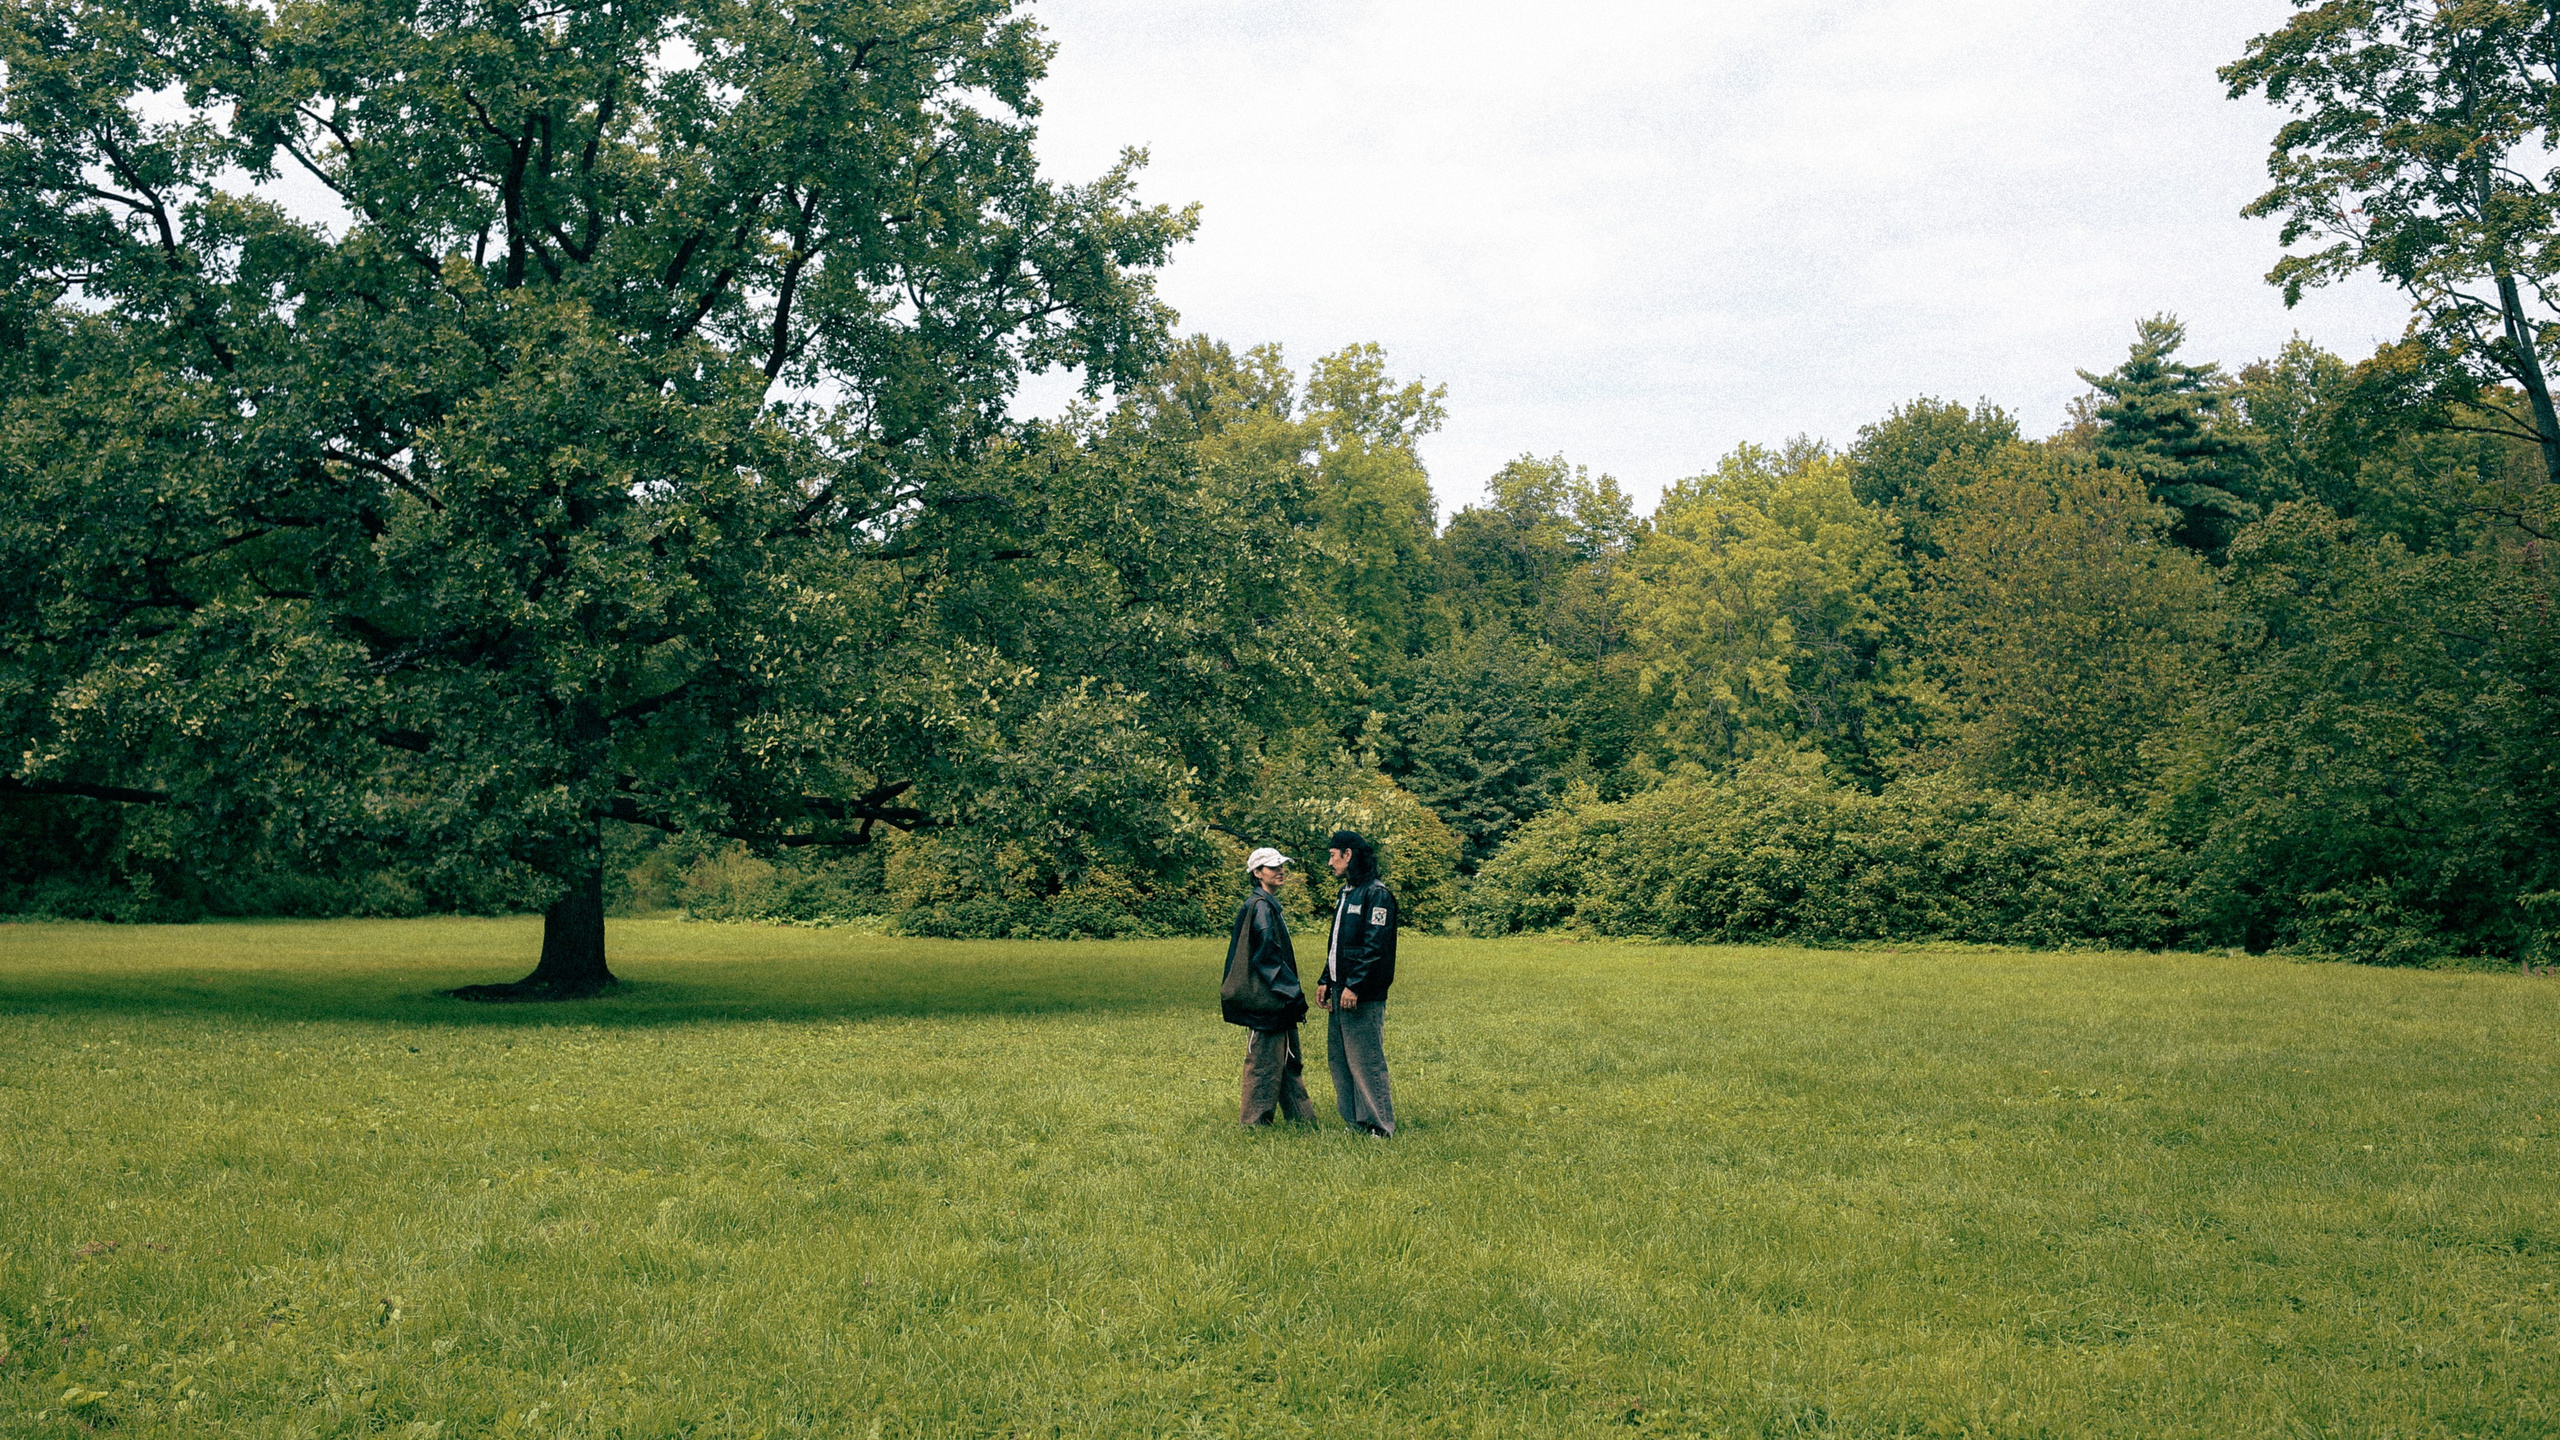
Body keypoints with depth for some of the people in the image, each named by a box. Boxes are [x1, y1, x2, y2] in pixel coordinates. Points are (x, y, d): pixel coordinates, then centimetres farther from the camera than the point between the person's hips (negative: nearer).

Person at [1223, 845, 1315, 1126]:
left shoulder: (1269, 904, 16)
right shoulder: (1259, 906, -16)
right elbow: (1267, 955, -20)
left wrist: (1293, 989, 20)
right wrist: (1293, 991, -18)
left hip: (1277, 1001, 11)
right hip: (1265, 999, -11)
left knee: (1288, 1059, 15)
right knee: (1264, 1061, -3)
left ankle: (1302, 1118, 23)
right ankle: (1256, 1122, 5)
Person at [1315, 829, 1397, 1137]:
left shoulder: (1377, 893, -12)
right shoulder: (1346, 892, 18)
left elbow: (1374, 946, -19)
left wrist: (1355, 985, -23)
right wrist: (1326, 981, 15)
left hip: (1364, 996, -10)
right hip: (1340, 993, 10)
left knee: (1366, 1062, -7)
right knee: (1339, 1060, 11)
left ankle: (1379, 1128, 0)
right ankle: (1354, 1123, 18)